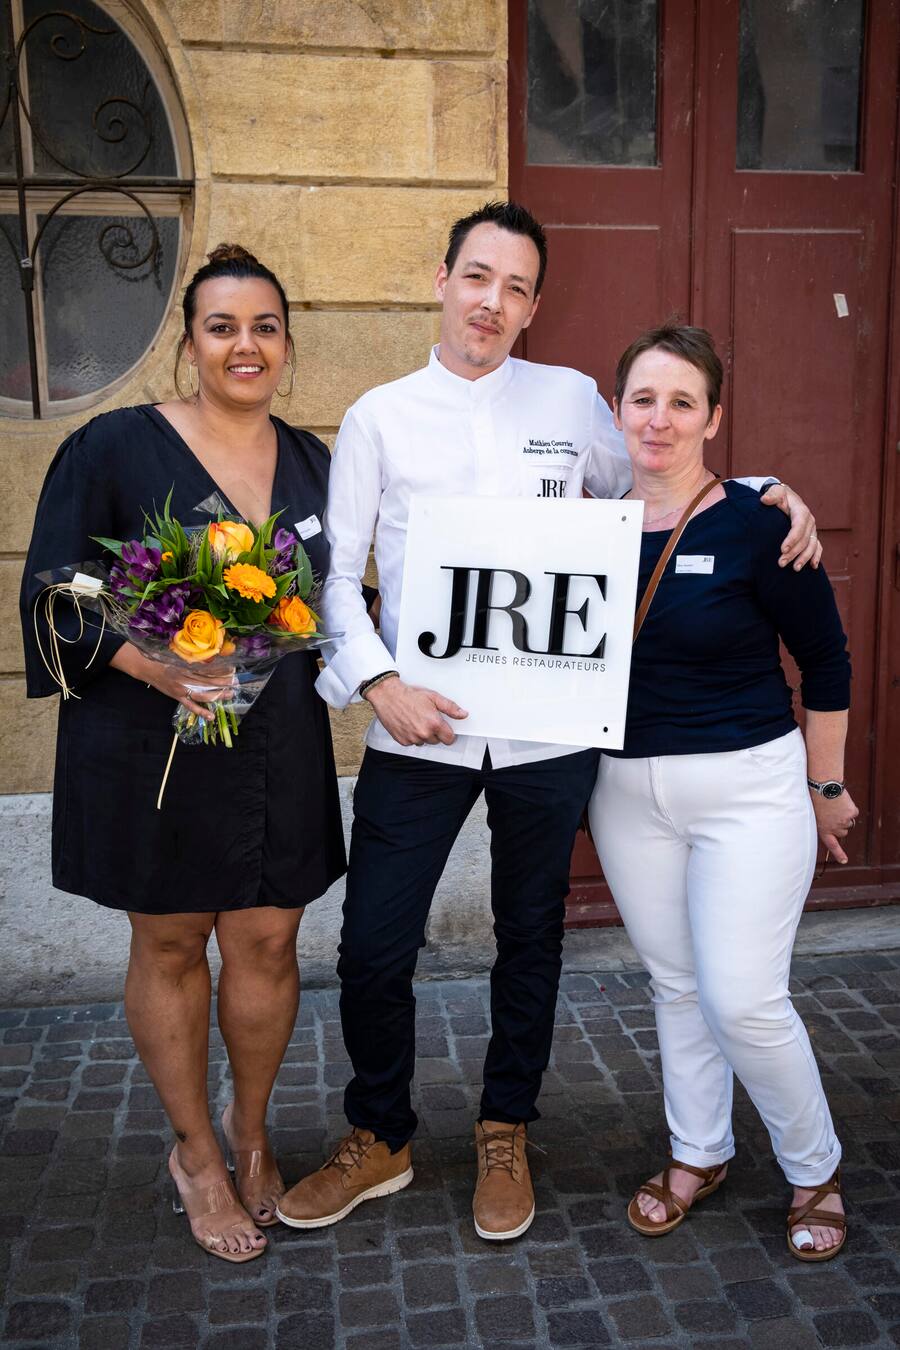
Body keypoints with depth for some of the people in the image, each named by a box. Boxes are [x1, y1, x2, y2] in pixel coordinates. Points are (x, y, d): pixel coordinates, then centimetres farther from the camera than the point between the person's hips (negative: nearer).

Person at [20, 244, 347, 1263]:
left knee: (265, 943, 10)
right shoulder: (115, 448, -7)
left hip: (280, 749, 3)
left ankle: (250, 1129, 36)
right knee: (170, 946, 11)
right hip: (155, 748, -3)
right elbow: (56, 600, -8)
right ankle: (196, 1153, 33)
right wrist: (153, 664, -23)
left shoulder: (311, 461, 7)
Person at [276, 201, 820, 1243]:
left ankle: (505, 1136, 38)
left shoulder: (572, 400, 7)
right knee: (373, 947, 4)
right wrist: (379, 681, -12)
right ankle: (378, 1140, 31)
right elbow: (336, 571, 2)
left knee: (530, 941, 14)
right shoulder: (379, 417, 5)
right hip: (417, 728, 0)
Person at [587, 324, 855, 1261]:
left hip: (749, 786, -4)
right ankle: (698, 1155, 37)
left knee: (743, 1001, -4)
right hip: (627, 788, 4)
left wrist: (825, 785, 3)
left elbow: (826, 662, -3)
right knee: (674, 984, 16)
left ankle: (815, 1172, 24)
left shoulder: (757, 524, -11)